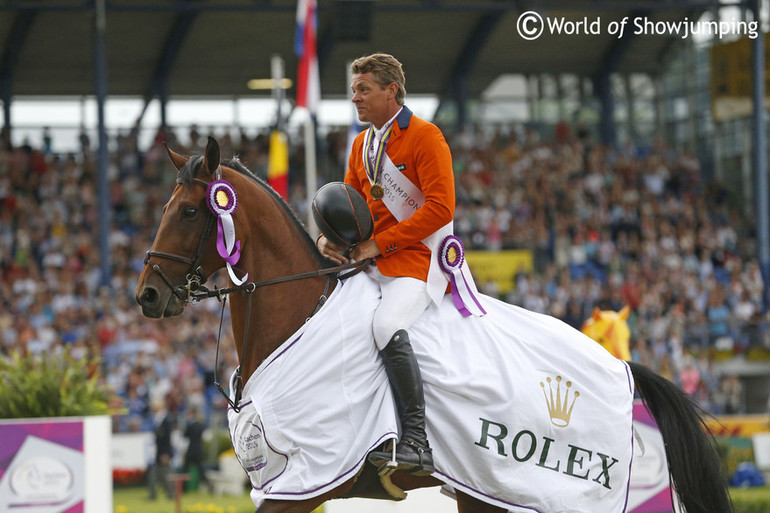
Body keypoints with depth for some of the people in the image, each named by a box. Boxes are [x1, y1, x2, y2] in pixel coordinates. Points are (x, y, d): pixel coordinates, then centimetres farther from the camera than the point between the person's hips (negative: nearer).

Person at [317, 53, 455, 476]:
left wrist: (376, 245, -19)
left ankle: (417, 440, -33)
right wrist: (329, 239, -3)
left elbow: (439, 209, -17)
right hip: (369, 263, 9)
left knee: (387, 325, -34)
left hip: (416, 258, -9)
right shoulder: (362, 144, 17)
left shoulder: (425, 137, -8)